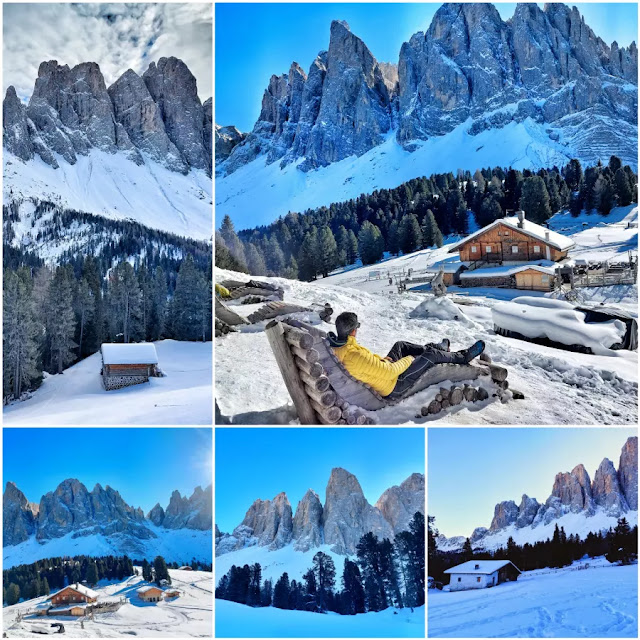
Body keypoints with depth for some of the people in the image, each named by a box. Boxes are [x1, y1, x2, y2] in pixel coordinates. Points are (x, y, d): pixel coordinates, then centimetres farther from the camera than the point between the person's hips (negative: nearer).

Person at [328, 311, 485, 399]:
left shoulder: (339, 348, -11)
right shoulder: (357, 356, -39)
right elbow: (390, 372, -30)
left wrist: (380, 359, 2)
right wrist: (408, 360, -14)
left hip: (382, 373, 9)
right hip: (395, 386, -9)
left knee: (400, 345, 24)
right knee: (432, 355, 1)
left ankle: (436, 348, 46)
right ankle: (464, 357, 28)